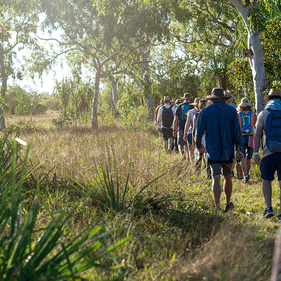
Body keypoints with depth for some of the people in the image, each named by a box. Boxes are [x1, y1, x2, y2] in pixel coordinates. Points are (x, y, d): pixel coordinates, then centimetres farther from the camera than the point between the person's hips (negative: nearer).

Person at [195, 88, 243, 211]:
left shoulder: (205, 111, -1)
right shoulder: (231, 110, 2)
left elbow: (199, 131, 2)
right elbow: (237, 131, -1)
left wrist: (199, 146, 18)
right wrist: (239, 149, 1)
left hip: (213, 150, -1)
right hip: (228, 150, 1)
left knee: (216, 178, -5)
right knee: (228, 177, 15)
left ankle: (217, 207, -17)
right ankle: (228, 204, 26)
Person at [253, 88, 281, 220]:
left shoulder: (264, 113, 1)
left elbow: (257, 135, -4)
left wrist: (255, 153, -3)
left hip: (270, 152, -2)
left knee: (266, 181, 13)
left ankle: (269, 208, 2)